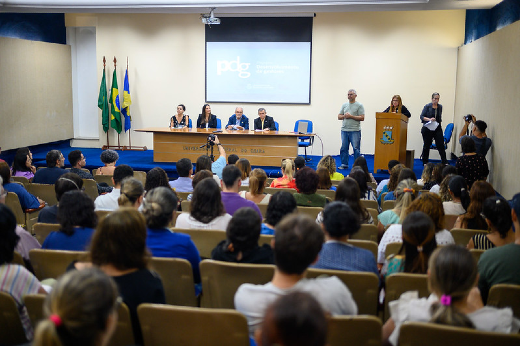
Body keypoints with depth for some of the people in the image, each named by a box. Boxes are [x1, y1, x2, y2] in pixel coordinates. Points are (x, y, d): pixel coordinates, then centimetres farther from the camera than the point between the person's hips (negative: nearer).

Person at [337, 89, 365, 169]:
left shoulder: (359, 105, 0)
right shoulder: (344, 105, 15)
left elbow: (362, 118, -8)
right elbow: (339, 117, 14)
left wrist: (351, 116, -14)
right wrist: (344, 116, -8)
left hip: (355, 130, -5)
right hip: (344, 130, 5)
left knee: (356, 148, -4)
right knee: (344, 148, 7)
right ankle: (344, 164, 16)